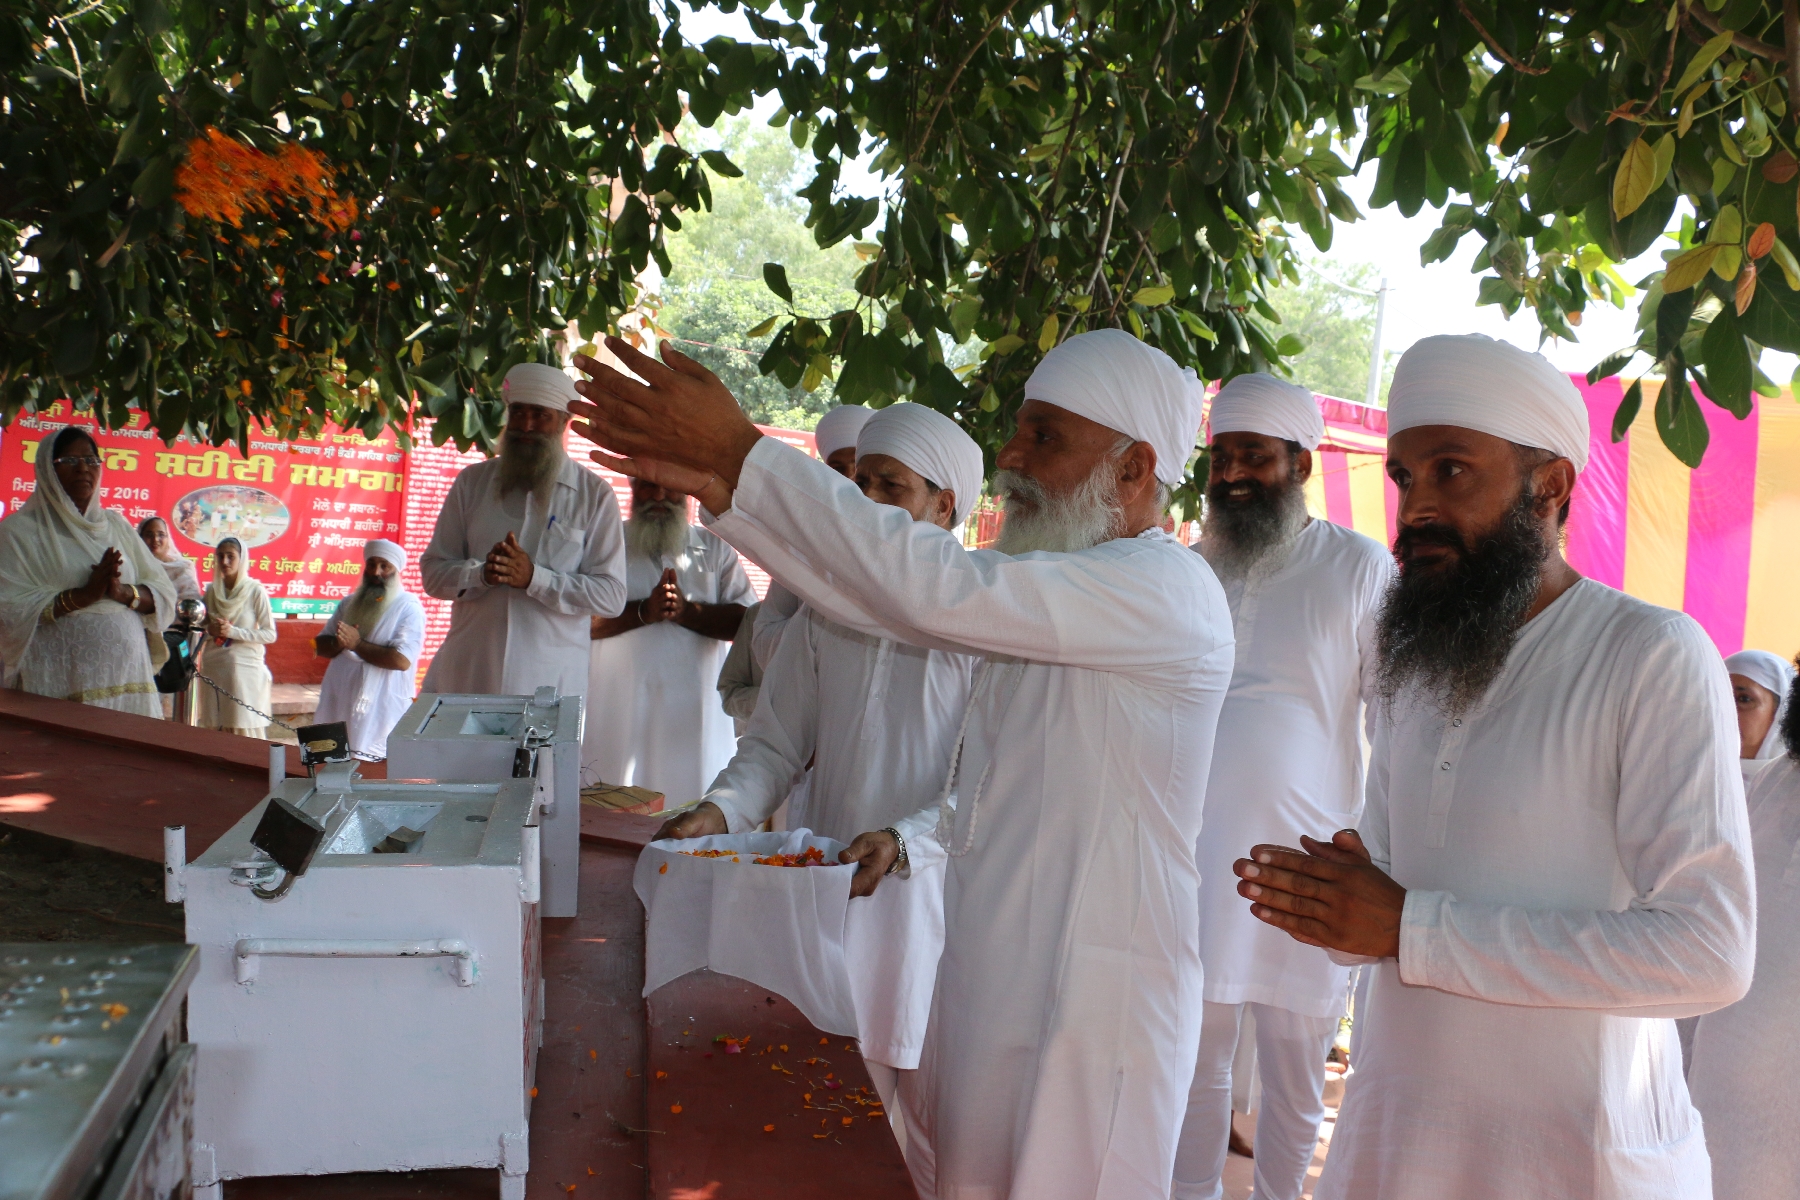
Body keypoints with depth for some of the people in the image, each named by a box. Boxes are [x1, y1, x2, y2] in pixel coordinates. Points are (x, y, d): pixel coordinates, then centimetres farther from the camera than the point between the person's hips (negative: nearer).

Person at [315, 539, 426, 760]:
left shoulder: (409, 607, -4)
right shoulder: (349, 603, 16)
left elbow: (402, 660, -17)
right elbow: (321, 645, 16)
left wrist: (357, 644, -12)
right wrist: (338, 643, -7)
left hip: (380, 712, -6)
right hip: (338, 704, 6)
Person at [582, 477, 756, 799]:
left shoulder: (715, 548, 14)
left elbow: (746, 620, 2)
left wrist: (687, 611, -11)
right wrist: (644, 611, -12)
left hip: (693, 719, 1)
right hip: (619, 719, 0)